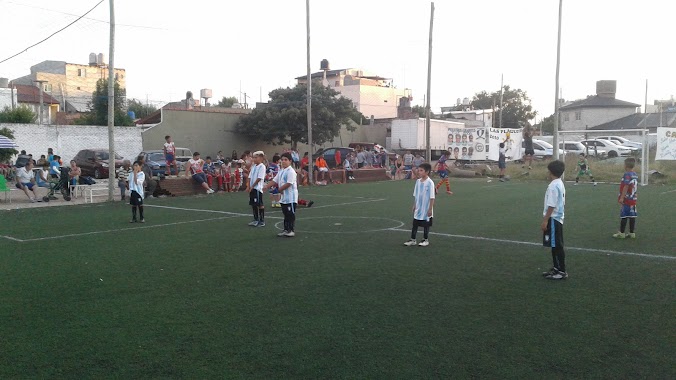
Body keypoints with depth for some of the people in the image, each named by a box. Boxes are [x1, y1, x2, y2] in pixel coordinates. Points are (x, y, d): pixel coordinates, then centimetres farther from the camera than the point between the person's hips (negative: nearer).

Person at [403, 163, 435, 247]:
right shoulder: (418, 181, 2)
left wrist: (430, 209, -14)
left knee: (426, 225, 8)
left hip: (426, 210, -5)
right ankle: (413, 240, 17)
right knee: (415, 224, 8)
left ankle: (426, 240, 22)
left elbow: (432, 197, -14)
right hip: (418, 208, 5)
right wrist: (414, 205, 11)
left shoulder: (430, 183, -15)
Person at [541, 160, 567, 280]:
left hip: (553, 219, -10)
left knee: (556, 246, -3)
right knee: (556, 245, 16)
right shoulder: (560, 184, 12)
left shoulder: (553, 186, -19)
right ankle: (556, 268, 25)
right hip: (558, 218, 10)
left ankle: (562, 271, 3)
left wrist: (545, 221, -18)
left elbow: (551, 206, -22)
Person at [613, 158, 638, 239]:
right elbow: (634, 186, 15)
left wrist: (621, 198, -19)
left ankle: (621, 233, 4)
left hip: (626, 199, -8)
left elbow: (626, 187, -19)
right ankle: (632, 233, 13)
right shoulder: (635, 174, 11)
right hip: (633, 199, 8)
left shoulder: (627, 175, -14)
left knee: (624, 216, -2)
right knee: (632, 216, 9)